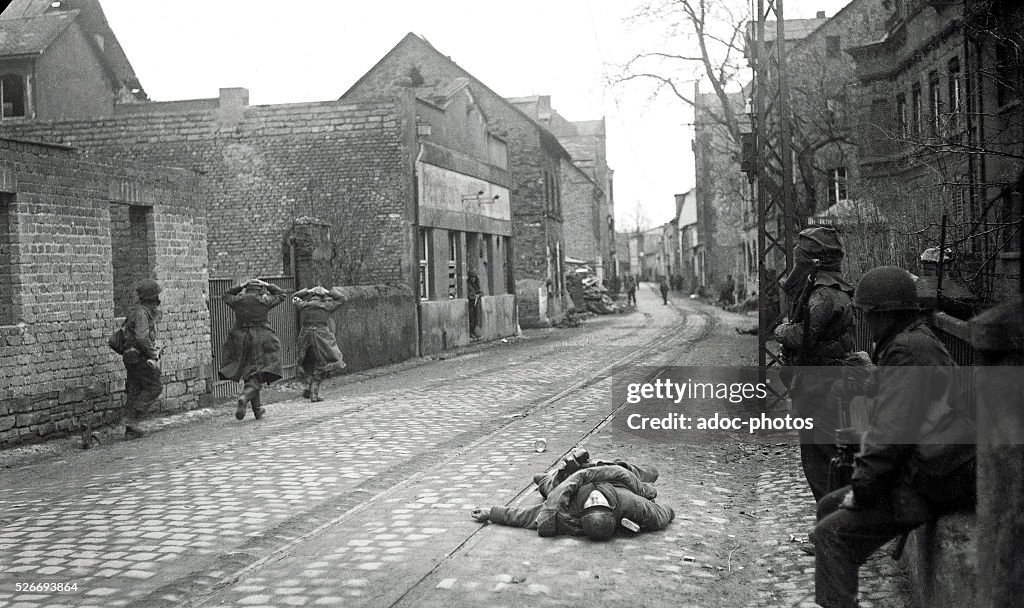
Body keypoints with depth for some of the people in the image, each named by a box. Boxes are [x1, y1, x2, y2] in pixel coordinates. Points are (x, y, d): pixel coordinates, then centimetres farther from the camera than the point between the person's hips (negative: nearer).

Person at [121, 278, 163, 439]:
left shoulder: (144, 311, 16)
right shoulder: (142, 313, -16)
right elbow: (142, 338, -25)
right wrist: (153, 355, -20)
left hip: (133, 358, 10)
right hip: (140, 358, -10)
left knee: (134, 392, 9)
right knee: (154, 387, -5)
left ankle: (130, 430, 11)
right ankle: (131, 417, -8)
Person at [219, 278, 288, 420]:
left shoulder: (237, 300, 5)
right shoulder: (264, 301, -2)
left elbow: (225, 296, 27)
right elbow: (281, 295, 14)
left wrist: (240, 287, 23)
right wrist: (267, 285, 20)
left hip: (240, 338, 4)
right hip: (262, 338, -3)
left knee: (249, 375, 13)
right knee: (257, 375, -3)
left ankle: (257, 409, 17)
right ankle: (245, 397, -29)